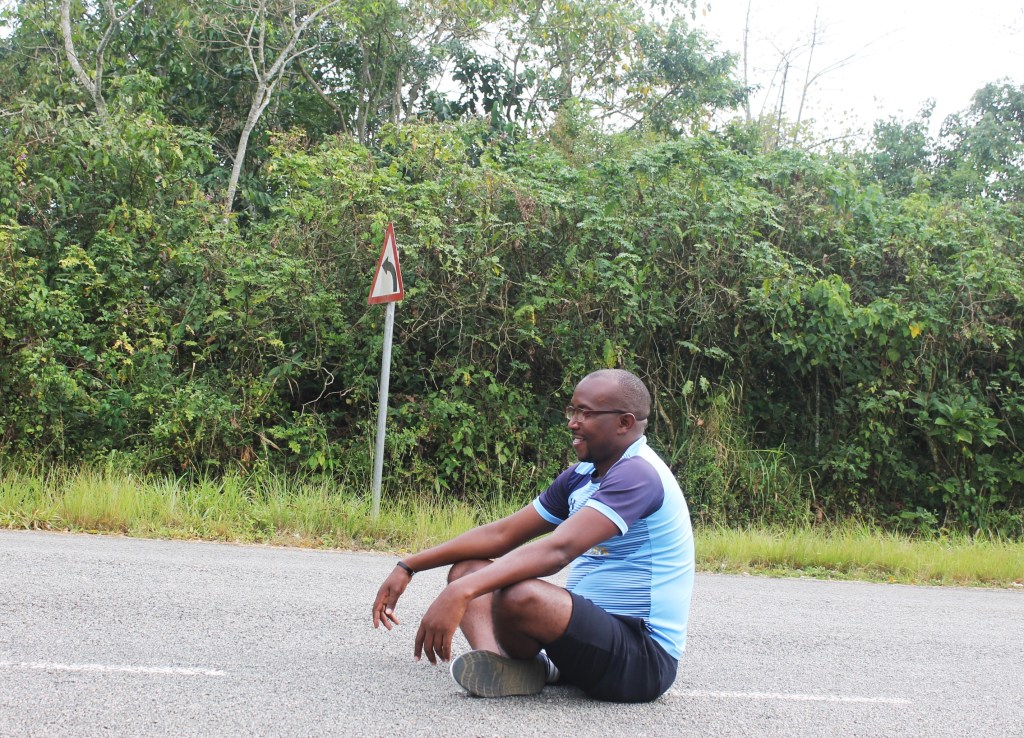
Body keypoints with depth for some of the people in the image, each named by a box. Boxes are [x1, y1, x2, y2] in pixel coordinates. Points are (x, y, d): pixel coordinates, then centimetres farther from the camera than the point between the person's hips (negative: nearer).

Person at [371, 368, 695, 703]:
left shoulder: (638, 475, -17)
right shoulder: (581, 476, 13)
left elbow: (558, 549, -31)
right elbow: (502, 534, 13)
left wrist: (459, 593, -40)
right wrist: (408, 567, 7)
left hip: (643, 654, -10)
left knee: (520, 594, -36)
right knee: (467, 568, 8)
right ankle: (495, 663, -18)